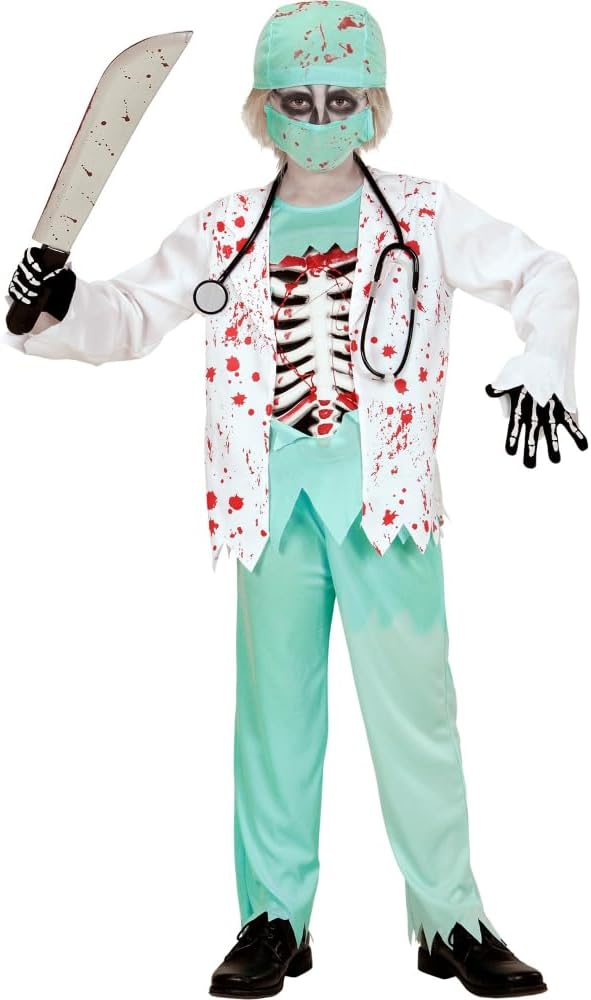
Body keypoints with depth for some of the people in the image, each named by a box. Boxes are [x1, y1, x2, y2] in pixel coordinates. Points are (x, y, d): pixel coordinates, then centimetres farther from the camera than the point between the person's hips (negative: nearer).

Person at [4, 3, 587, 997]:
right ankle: (274, 920, 20)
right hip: (274, 499, 2)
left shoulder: (425, 215, 5)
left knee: (413, 706, 0)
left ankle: (449, 919, 14)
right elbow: (130, 314, 9)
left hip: (386, 495, -1)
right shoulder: (225, 231, 9)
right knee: (274, 708, 7)